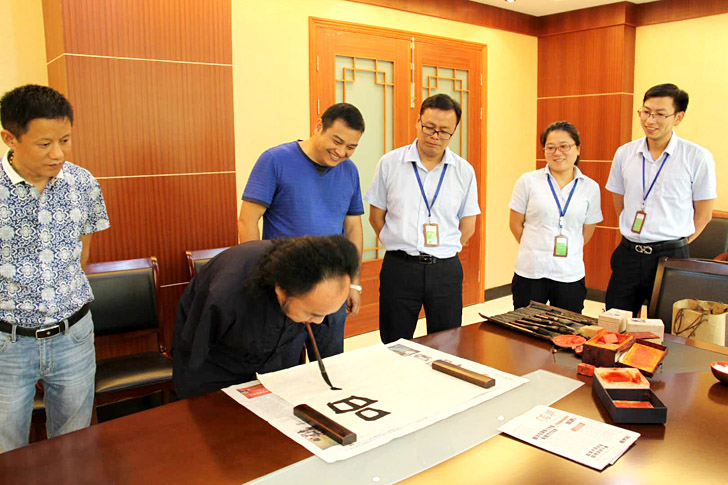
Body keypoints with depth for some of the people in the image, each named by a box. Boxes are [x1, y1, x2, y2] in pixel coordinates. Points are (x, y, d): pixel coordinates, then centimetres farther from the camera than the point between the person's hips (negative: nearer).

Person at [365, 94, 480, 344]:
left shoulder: (464, 170, 3)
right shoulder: (390, 163, 0)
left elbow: (467, 226, 10)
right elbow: (376, 216, 6)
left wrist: (441, 253, 4)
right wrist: (401, 248, 2)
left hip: (446, 269, 1)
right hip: (399, 267, -1)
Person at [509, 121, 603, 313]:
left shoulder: (590, 188, 5)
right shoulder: (528, 181, 0)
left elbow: (587, 231, 14)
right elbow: (516, 224, 6)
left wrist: (565, 250, 13)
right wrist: (537, 249, 10)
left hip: (570, 275, 1)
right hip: (530, 272, -1)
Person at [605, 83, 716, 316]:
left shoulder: (698, 158, -6)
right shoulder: (625, 153, 4)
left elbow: (703, 213, 1)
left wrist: (678, 242, 2)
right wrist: (635, 236, 11)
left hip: (670, 256, -3)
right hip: (628, 253, 3)